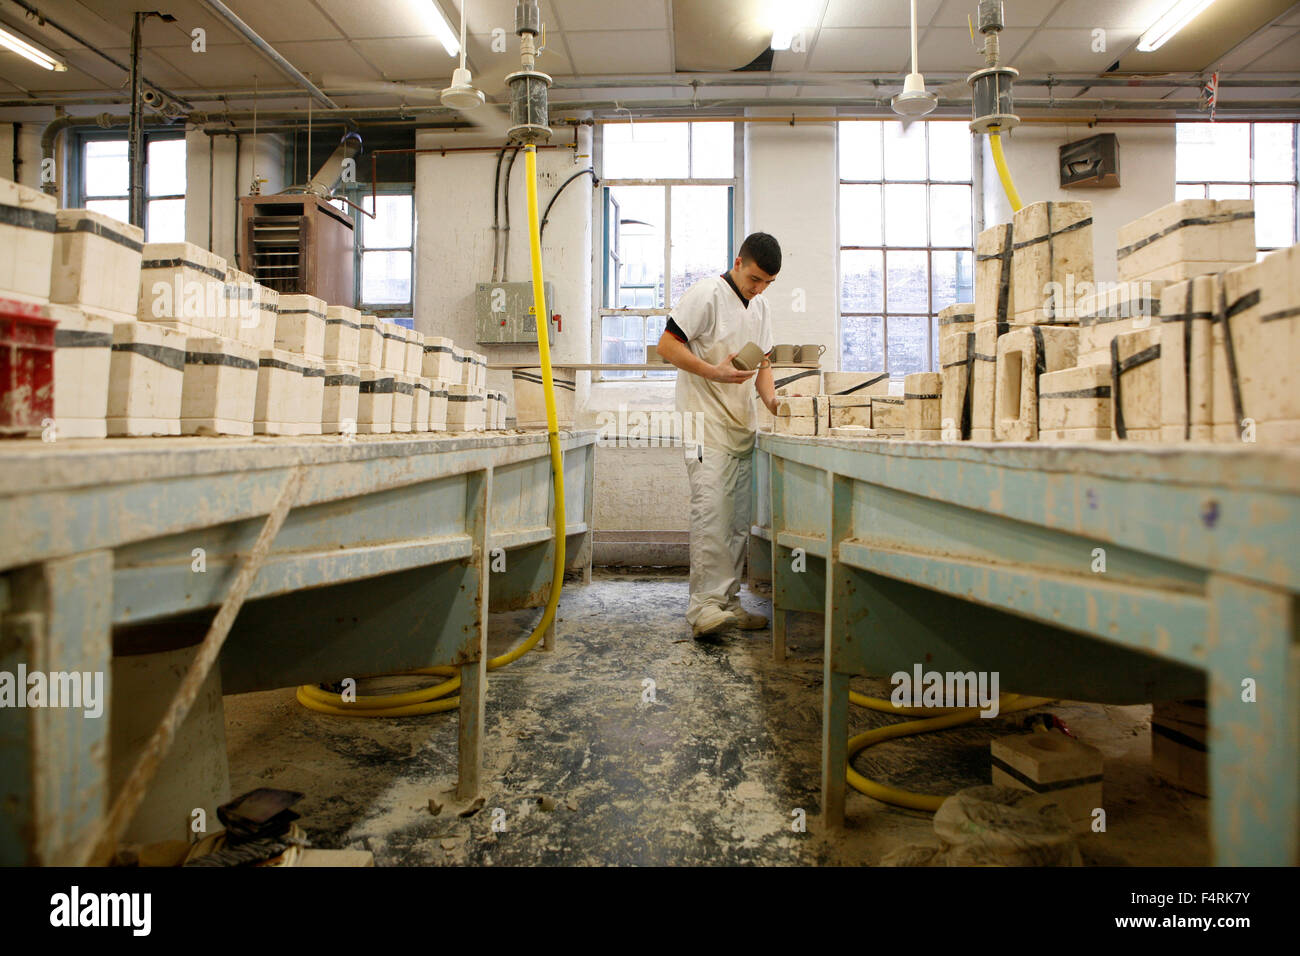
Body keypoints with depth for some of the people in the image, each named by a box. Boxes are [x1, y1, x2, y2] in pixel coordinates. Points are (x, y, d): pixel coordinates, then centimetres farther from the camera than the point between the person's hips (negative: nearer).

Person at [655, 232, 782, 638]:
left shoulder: (761, 307, 17)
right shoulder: (707, 294, -7)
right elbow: (667, 346, -11)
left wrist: (771, 398, 3)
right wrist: (715, 372, -19)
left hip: (743, 423, 8)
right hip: (706, 420, -8)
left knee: (738, 518, 8)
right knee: (710, 510, -16)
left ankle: (728, 601, 16)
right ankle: (704, 604, -12)